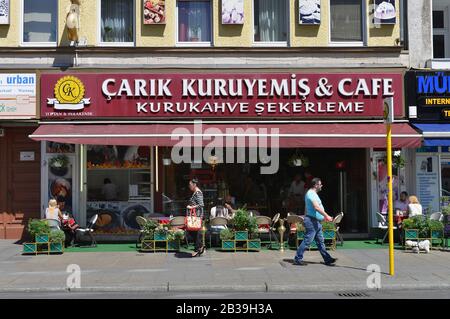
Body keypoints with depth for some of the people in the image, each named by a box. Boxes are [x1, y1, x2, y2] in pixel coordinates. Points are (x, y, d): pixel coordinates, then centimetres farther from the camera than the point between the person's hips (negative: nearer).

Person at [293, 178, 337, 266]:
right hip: (312, 221, -11)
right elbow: (317, 207, -27)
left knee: (320, 241, 12)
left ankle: (327, 259, 16)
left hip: (316, 222, 11)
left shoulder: (313, 193, 17)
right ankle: (297, 259, -1)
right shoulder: (311, 194, -16)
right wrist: (326, 216, -27)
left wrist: (325, 216, 22)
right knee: (307, 241, -7)